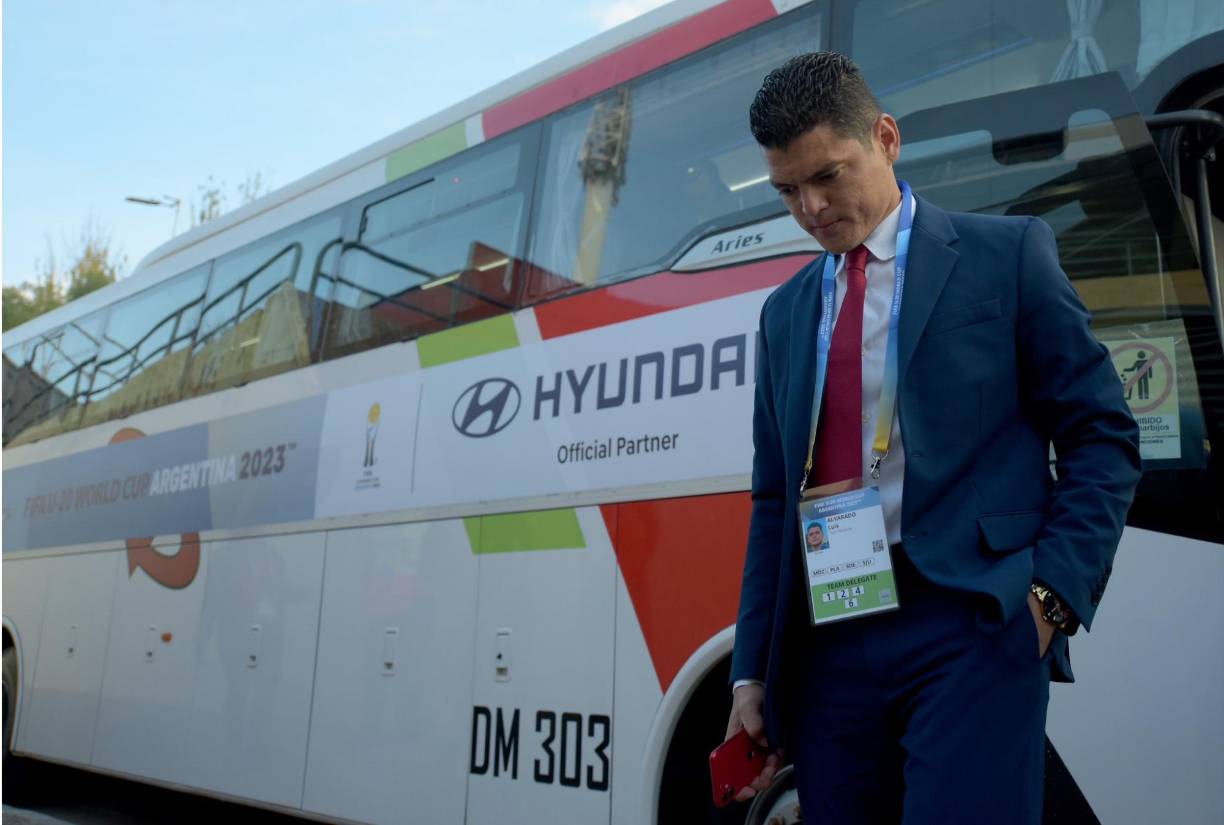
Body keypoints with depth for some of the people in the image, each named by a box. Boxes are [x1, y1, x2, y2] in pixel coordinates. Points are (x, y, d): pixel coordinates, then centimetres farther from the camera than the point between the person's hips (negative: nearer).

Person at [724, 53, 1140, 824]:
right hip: (827, 645, 5)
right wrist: (754, 674, 11)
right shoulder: (786, 311, 16)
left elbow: (1103, 438, 2)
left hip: (972, 626, -4)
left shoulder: (1007, 253, 4)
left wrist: (1053, 591, -11)